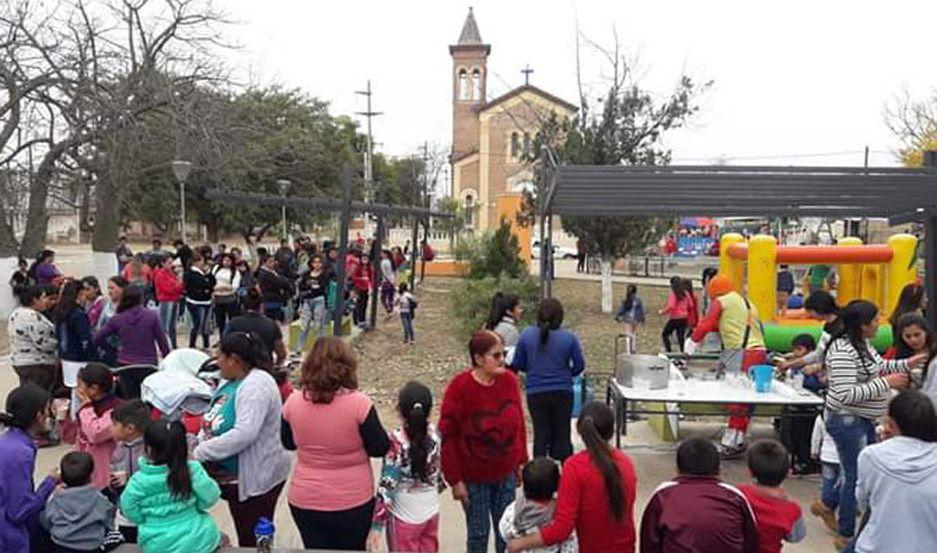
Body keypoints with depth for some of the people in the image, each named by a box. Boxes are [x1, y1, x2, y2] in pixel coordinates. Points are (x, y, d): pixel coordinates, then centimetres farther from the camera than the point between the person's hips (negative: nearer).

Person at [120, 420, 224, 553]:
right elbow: (209, 498, -11)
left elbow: (132, 513, -6)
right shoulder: (193, 470, -18)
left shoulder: (138, 481, -16)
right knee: (222, 537, 29)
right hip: (197, 540, -1)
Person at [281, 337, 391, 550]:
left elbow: (288, 443, 7)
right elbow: (380, 449, -10)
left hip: (304, 501, 2)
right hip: (352, 501, -2)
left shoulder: (293, 402, -10)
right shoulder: (359, 403, -21)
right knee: (353, 549, 21)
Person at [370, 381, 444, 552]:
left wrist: (377, 525, -15)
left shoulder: (396, 442, -25)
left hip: (404, 517, -4)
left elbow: (387, 486, -22)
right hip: (431, 512, 4)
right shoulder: (434, 434, -12)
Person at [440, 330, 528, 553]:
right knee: (478, 533, 10)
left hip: (506, 474, 4)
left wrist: (522, 461, 9)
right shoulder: (459, 387, -20)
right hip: (474, 478, -4)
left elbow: (519, 422, 5)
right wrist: (455, 480, -13)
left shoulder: (509, 380, -7)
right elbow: (448, 436, -15)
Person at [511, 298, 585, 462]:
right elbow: (579, 366, -2)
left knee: (540, 434, 10)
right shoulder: (569, 338, -10)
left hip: (536, 393, 0)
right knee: (562, 434, 11)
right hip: (562, 393, 0)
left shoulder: (526, 335, -8)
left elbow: (518, 364, 0)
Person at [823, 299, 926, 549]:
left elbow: (876, 367, 22)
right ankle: (845, 536, 20)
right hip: (847, 421, -10)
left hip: (864, 420, 10)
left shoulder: (862, 343, 4)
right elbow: (846, 394, -31)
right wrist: (886, 383, -24)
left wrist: (906, 364, 11)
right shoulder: (843, 351, -27)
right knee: (856, 477, 3)